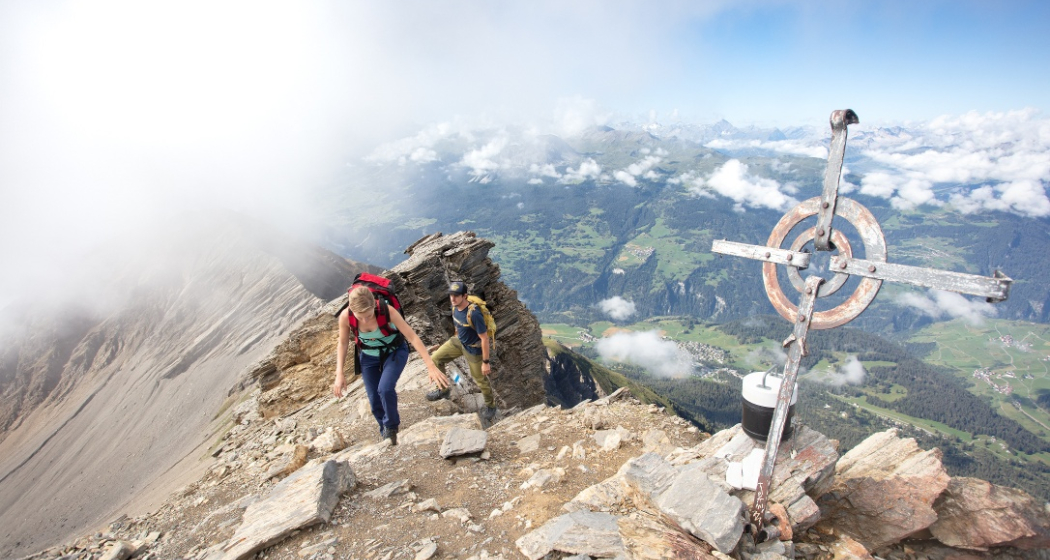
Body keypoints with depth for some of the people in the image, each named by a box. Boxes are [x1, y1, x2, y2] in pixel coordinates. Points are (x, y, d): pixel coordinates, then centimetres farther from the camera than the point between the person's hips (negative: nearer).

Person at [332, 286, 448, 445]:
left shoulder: (387, 311, -35)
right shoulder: (345, 316, -27)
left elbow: (413, 337, -30)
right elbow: (343, 343, -8)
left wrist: (431, 366, -34)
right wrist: (339, 373, -13)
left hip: (394, 352, -3)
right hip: (369, 357, 3)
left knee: (385, 389, -25)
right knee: (375, 401, 4)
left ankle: (391, 426, 4)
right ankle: (386, 433, 33)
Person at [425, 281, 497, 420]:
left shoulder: (474, 314, -35)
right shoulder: (454, 307, -12)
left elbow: (484, 338, -28)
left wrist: (485, 362, -22)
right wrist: (457, 338, 22)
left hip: (473, 349, -7)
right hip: (459, 341, 7)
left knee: (480, 379, 10)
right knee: (436, 358, 7)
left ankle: (490, 405, 36)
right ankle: (443, 389, 27)